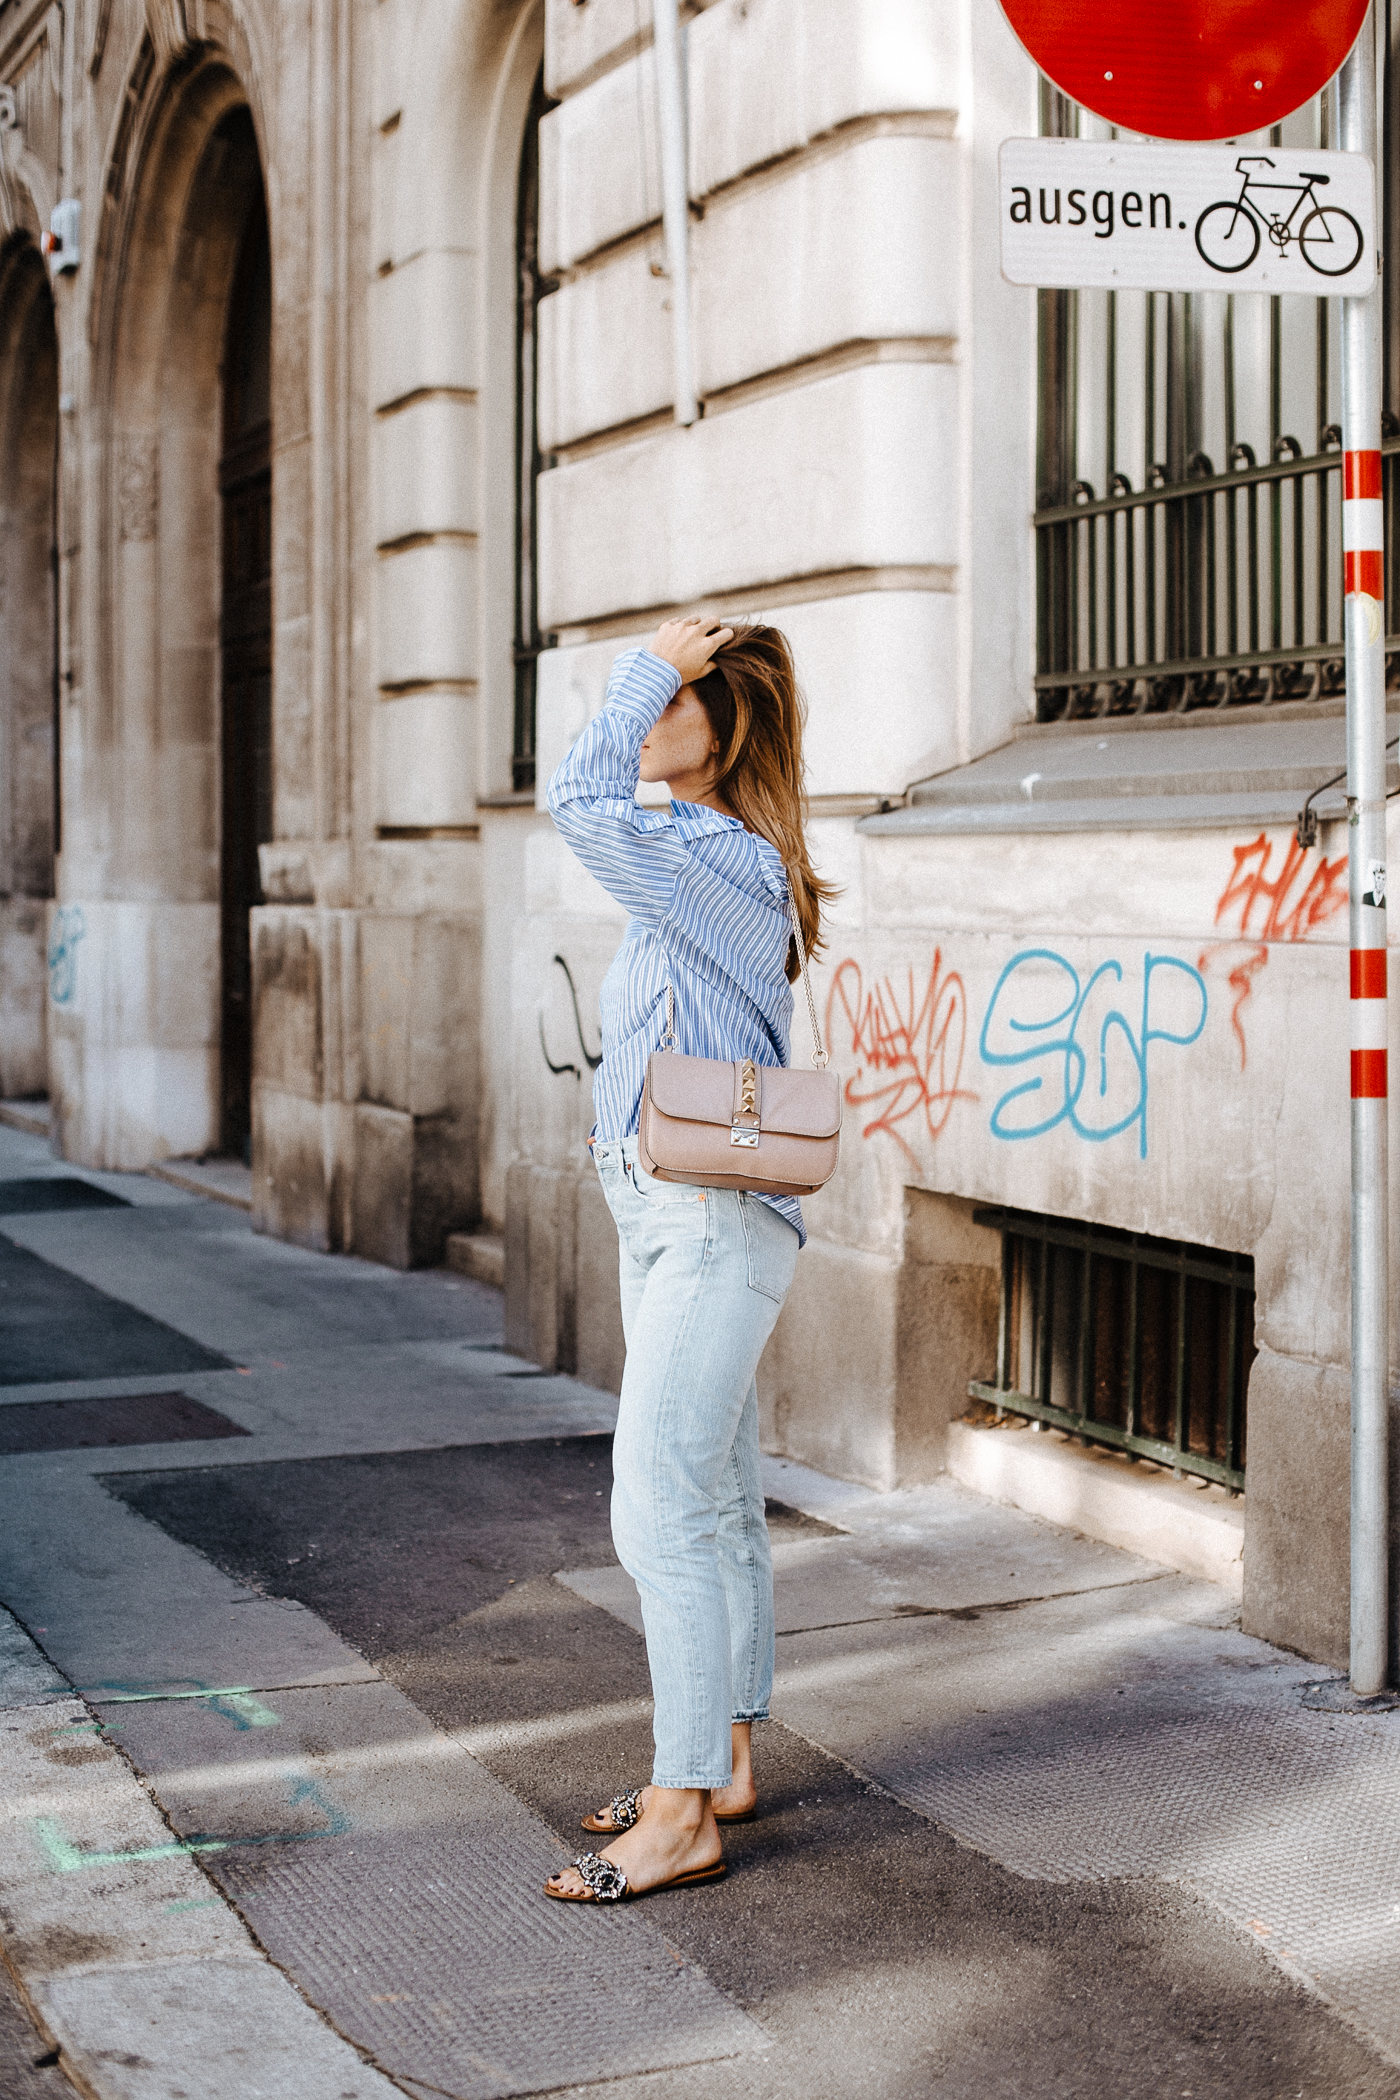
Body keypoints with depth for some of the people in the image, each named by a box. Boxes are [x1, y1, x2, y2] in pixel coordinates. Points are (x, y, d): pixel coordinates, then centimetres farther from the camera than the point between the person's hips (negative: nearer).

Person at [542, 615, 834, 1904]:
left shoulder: (727, 862, -17)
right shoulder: (699, 859, 13)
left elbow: (581, 801, -26)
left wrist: (652, 667, -18)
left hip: (714, 1226, -10)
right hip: (670, 1218, 10)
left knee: (662, 1513, -10)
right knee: (718, 1504, 16)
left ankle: (682, 1816, -5)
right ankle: (725, 1762, 26)